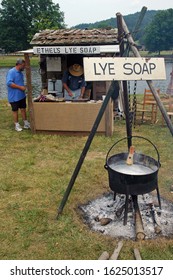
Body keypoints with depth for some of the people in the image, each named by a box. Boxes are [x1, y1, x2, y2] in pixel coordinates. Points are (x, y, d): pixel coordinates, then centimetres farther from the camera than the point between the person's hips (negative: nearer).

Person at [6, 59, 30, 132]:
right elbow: (9, 83, -27)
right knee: (15, 110, 5)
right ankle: (17, 125, 17)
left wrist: (23, 87, 10)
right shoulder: (11, 72, -17)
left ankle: (26, 123, 22)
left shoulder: (20, 72, 10)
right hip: (14, 97, -8)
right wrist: (20, 87, -25)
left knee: (23, 109, 12)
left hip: (22, 95, 8)